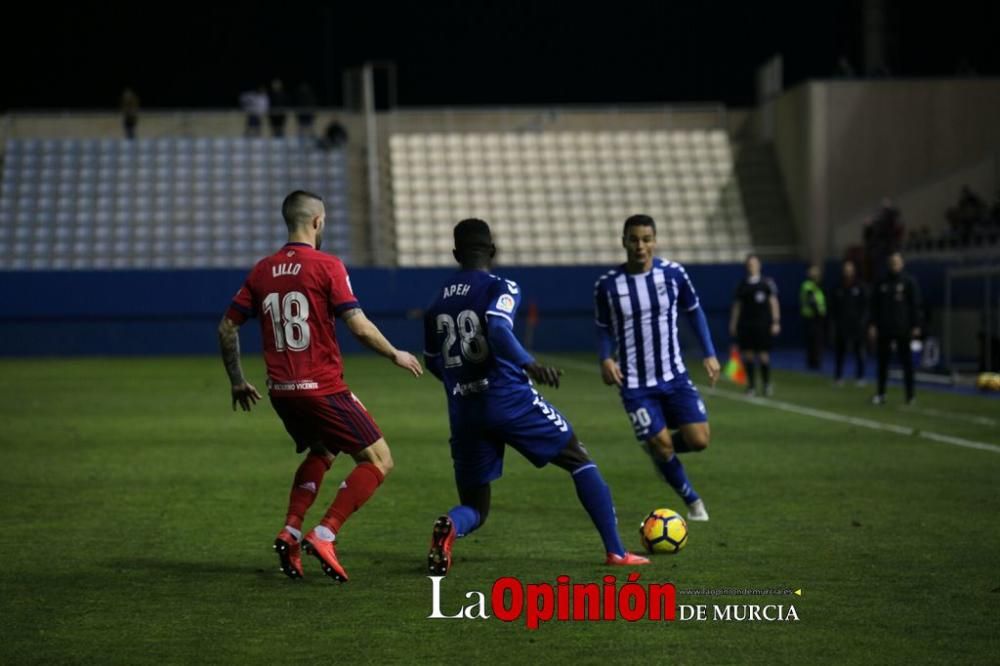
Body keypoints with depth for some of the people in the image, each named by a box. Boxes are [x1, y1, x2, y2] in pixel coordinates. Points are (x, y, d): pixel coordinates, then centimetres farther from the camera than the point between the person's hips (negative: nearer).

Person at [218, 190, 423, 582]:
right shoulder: (327, 266, -9)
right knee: (379, 461, 3)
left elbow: (227, 327, 10)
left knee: (321, 453, 30)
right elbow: (359, 327, -13)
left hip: (281, 391, 7)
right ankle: (324, 536, -10)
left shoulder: (263, 270, 8)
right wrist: (396, 355, 3)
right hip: (323, 388, -7)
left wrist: (237, 381, 22)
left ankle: (290, 533, 12)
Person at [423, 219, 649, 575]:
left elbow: (433, 362, 25)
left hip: (463, 412, 4)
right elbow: (498, 330, -24)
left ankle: (449, 526, -25)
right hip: (508, 399, -4)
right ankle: (616, 551, 7)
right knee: (579, 459, 14)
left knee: (475, 509, 13)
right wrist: (529, 365, -37)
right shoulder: (500, 288, -3)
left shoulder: (437, 302, 14)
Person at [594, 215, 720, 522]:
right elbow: (604, 328, 6)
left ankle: (655, 447, 26)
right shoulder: (607, 285, -9)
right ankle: (692, 500, 20)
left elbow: (693, 311, 9)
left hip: (674, 376, 2)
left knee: (698, 440, -8)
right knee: (661, 444, -6)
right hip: (635, 384, -2)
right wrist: (606, 359, -12)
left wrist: (709, 353, 3)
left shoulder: (673, 273, -6)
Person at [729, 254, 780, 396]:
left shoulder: (767, 282, 1)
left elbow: (773, 303, -1)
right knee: (748, 355, 2)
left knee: (763, 356, -4)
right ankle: (751, 386, 10)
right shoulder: (742, 285, 9)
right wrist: (733, 324, 10)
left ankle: (767, 385, 11)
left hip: (762, 325, -3)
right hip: (745, 325, 3)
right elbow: (736, 305, 13)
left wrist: (776, 322, -8)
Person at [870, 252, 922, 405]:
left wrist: (915, 326, -9)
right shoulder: (882, 283, 9)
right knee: (882, 362, 5)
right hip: (884, 329, 4)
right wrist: (873, 325, 2)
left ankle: (910, 395, 5)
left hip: (903, 330, -3)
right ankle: (881, 394, 11)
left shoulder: (909, 282, 0)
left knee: (906, 362, 1)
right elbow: (875, 305, 10)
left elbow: (915, 305, -4)